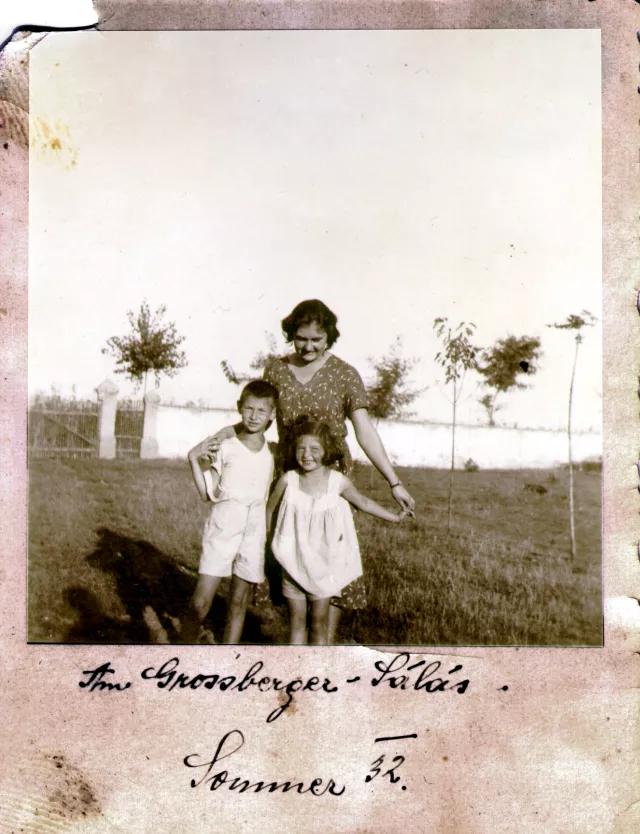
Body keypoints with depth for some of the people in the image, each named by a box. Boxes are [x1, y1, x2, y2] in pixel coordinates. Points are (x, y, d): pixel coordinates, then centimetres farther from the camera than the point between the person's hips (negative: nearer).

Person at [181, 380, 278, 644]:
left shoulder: (273, 453, 6)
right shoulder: (225, 447, 0)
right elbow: (208, 494, 0)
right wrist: (194, 460, -7)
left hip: (255, 531, 2)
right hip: (222, 527, -2)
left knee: (238, 602, 9)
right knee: (200, 603, -8)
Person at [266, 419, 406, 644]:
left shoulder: (338, 482, -8)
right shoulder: (288, 480, -9)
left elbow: (363, 502, 8)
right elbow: (269, 507, 7)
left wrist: (395, 517, 17)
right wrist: (268, 533, 13)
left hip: (324, 564, 0)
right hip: (293, 563, 0)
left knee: (320, 622, 6)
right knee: (296, 620, 8)